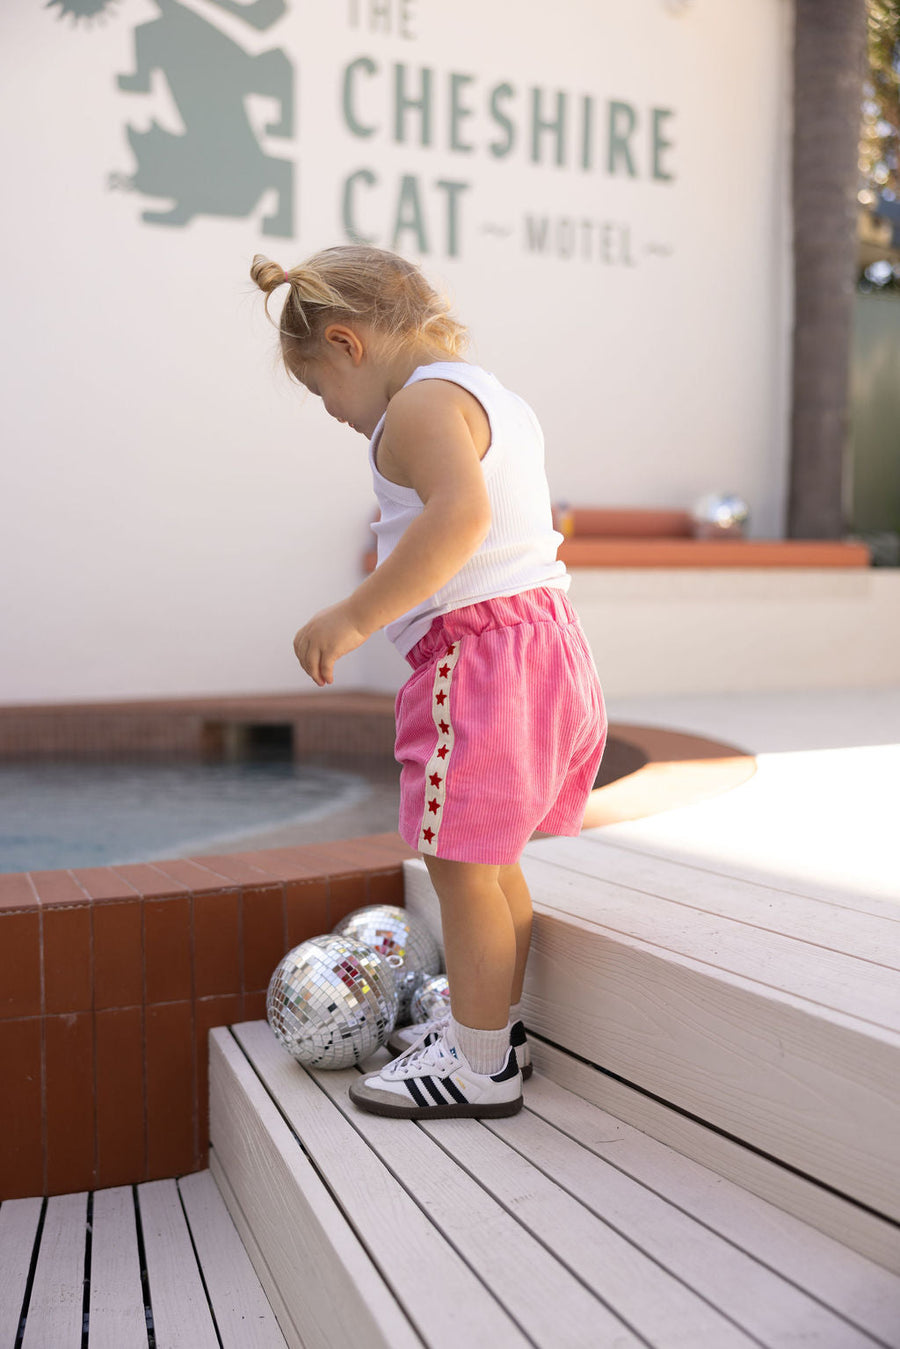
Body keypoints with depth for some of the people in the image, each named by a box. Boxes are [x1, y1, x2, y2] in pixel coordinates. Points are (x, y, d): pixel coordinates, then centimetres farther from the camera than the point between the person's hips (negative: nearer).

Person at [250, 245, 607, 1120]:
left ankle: (480, 1066, 10)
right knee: (490, 858, 20)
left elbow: (461, 511, -31)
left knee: (460, 867, -1)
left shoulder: (421, 404, -12)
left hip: (475, 654, -11)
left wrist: (353, 617, -30)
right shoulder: (499, 401, 20)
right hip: (546, 636, 11)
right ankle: (495, 1023, 33)